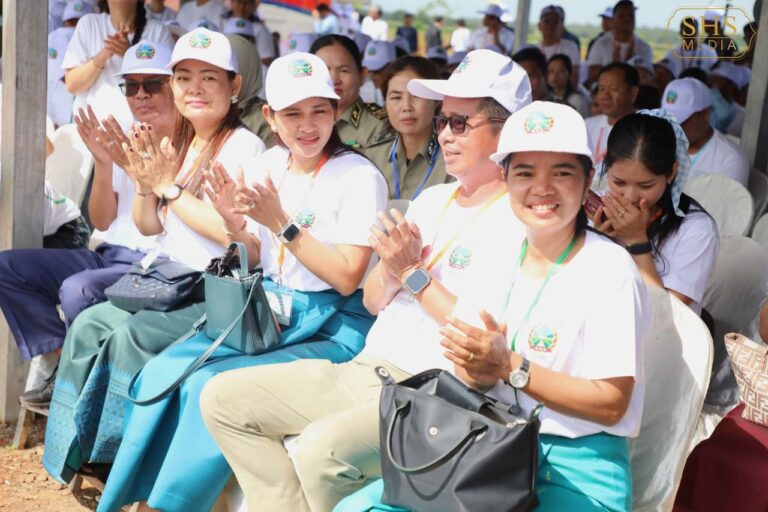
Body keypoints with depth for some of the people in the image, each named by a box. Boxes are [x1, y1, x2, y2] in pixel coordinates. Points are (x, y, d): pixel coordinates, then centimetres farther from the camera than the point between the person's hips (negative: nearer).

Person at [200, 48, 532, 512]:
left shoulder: (520, 221, -9)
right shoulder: (432, 199, 16)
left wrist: (414, 274, -13)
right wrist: (392, 266, -6)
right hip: (365, 369, 9)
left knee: (322, 447, -34)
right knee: (223, 398, 1)